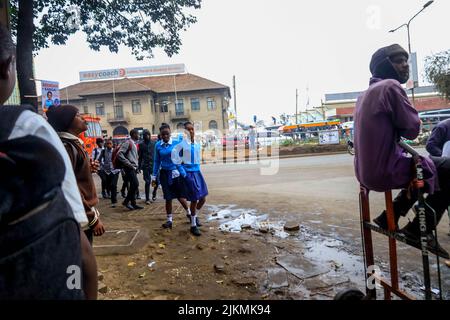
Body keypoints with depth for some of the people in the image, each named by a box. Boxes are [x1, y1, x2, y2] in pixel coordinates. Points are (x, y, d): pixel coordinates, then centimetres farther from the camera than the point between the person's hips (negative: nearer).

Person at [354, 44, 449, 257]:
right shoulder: (390, 86, -11)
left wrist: (397, 128, 12)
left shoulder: (366, 94, 17)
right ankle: (421, 230, 6)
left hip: (366, 171, 9)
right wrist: (401, 129, 9)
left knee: (422, 167, 30)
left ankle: (388, 218, 25)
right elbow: (412, 129, -10)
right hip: (385, 171, -9)